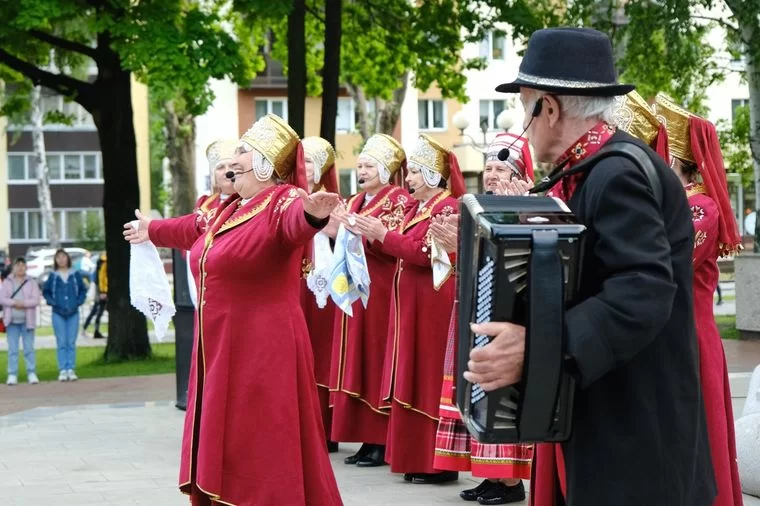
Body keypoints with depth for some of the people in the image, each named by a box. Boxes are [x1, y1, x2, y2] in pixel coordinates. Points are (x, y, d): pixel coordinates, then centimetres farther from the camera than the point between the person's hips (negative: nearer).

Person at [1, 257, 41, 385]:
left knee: (29, 348, 1)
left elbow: (36, 300, -5)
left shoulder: (32, 283, 5)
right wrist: (14, 303, -17)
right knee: (12, 349, 1)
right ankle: (12, 375, 3)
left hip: (27, 321, -1)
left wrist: (23, 303, -18)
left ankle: (32, 374, 5)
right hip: (12, 321, 1)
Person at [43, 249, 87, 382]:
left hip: (73, 313, 1)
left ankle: (71, 370, 2)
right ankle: (62, 370, -1)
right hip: (58, 314, 0)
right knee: (61, 343, -2)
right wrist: (52, 303, -5)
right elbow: (45, 292, 9)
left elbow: (83, 290, 10)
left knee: (71, 343, 0)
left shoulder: (75, 274, 4)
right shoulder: (53, 276, 3)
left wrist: (78, 302, -4)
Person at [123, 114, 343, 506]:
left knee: (262, 445, -7)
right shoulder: (229, 209, 13)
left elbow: (295, 221, -39)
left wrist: (313, 213, -64)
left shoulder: (283, 201, -15)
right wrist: (153, 230, 52)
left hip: (263, 348, -9)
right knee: (223, 441, 15)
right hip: (220, 345, 9)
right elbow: (194, 229, 34)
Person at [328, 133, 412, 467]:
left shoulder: (399, 200, -4)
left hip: (381, 292, -8)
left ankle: (382, 442, -3)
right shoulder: (355, 202, 18)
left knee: (378, 360, -7)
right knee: (356, 361, 6)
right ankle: (367, 438, 11)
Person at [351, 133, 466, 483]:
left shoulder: (447, 207, -11)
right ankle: (415, 456, 15)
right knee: (412, 378, 10)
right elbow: (401, 250, 14)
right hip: (409, 303, 9)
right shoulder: (417, 208, 16)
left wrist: (384, 234, -20)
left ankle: (437, 463, -1)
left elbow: (426, 253, -21)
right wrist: (374, 236, 0)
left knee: (429, 377, -6)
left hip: (432, 305, -9)